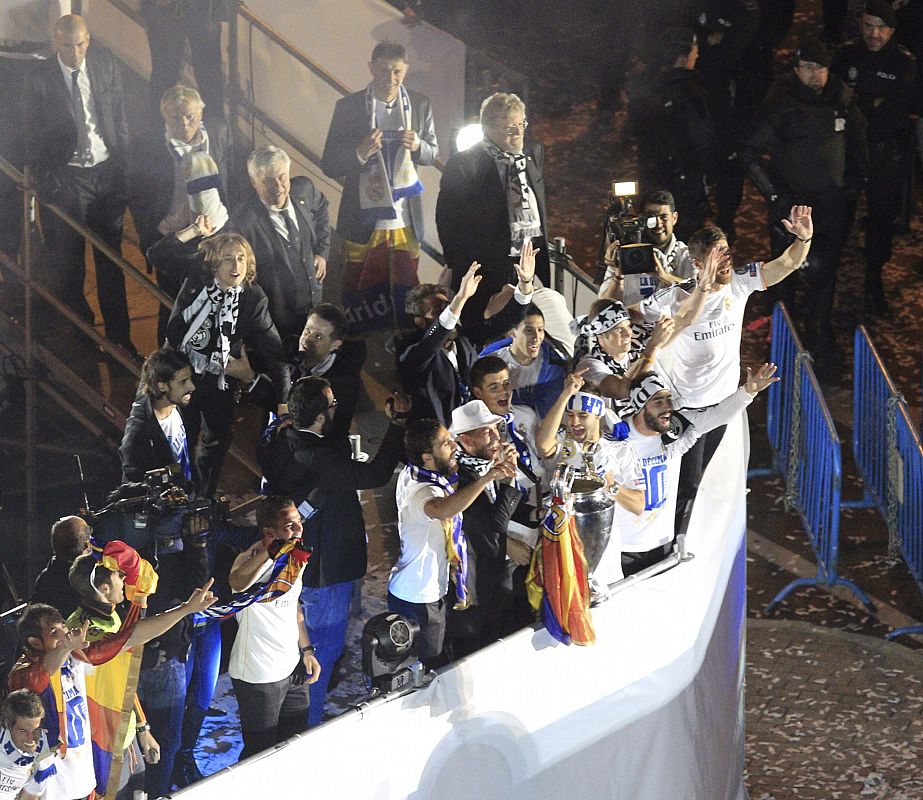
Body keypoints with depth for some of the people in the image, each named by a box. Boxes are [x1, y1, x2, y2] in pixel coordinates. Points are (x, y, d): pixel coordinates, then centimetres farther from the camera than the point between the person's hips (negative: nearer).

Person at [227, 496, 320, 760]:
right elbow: (238, 583, -46)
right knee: (261, 751, 1)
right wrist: (269, 551, -56)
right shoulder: (252, 559, -21)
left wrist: (307, 650, 17)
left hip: (292, 668, 8)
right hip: (258, 676, -8)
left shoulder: (295, 557, 6)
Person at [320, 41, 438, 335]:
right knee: (361, 297, 5)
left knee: (406, 295, 9)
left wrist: (418, 146, -11)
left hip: (406, 222, 2)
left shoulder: (419, 104, 3)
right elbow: (329, 166, -3)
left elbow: (433, 154, 14)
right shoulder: (348, 107, -5)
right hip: (365, 220, -2)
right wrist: (360, 154, -24)